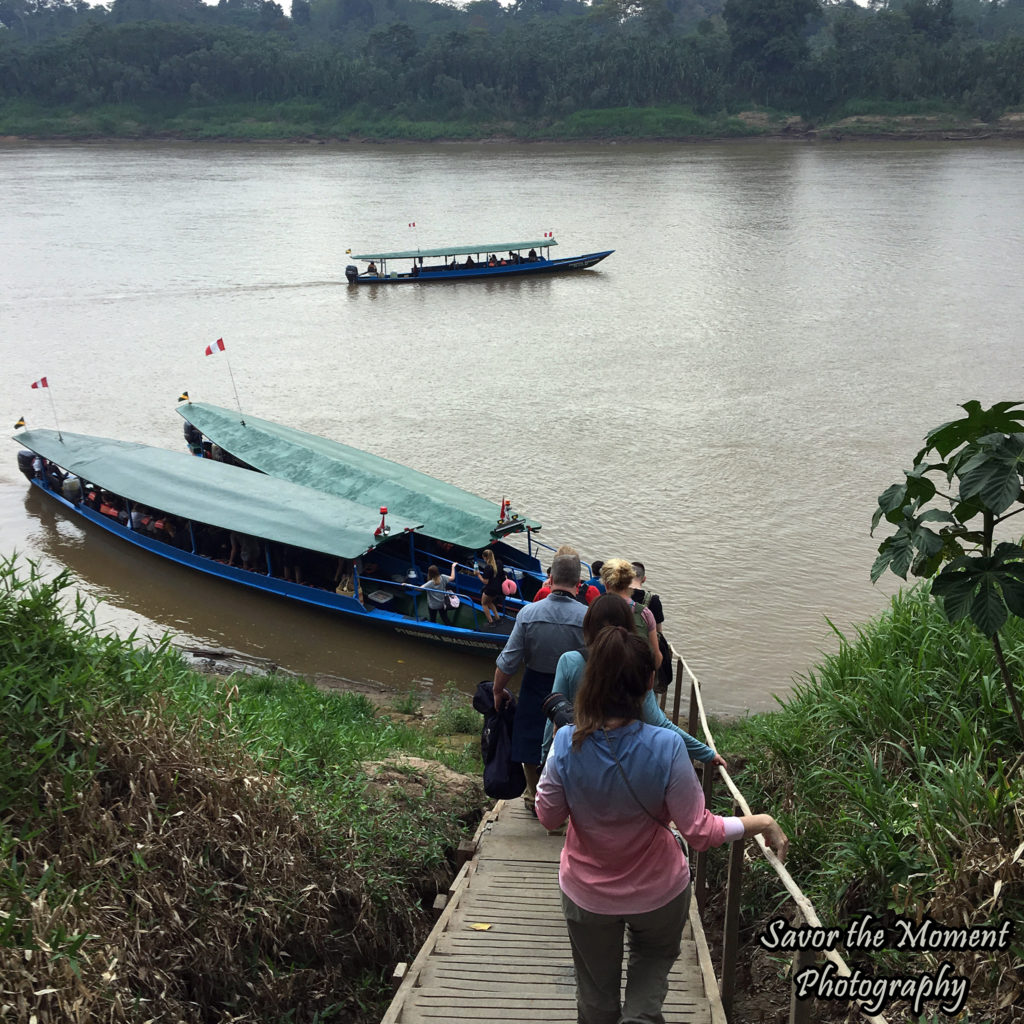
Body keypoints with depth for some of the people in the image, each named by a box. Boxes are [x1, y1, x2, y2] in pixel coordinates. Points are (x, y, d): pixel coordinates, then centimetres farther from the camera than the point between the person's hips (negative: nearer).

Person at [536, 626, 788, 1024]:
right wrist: (762, 823, -8)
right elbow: (700, 832, -22)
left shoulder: (567, 744, -25)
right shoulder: (666, 747, -29)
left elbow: (549, 818, -10)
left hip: (587, 895, 1)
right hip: (658, 893, -1)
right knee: (652, 965, 30)